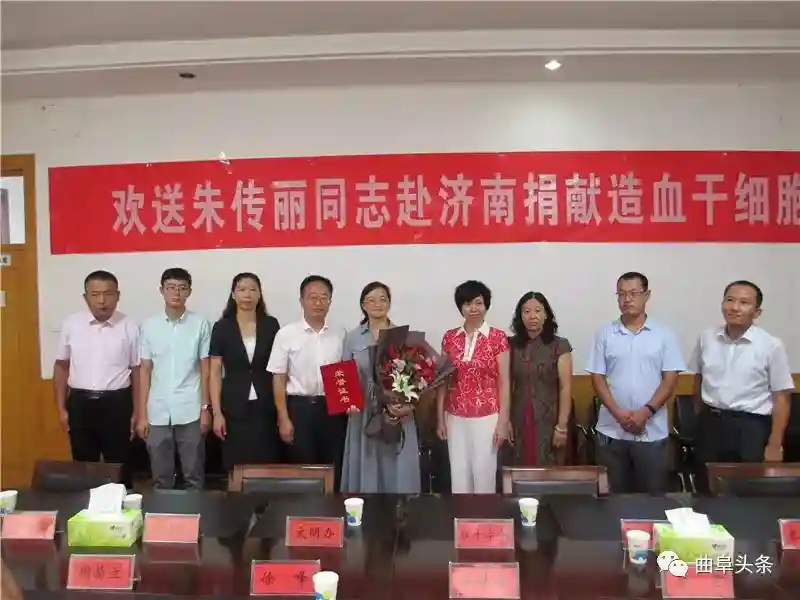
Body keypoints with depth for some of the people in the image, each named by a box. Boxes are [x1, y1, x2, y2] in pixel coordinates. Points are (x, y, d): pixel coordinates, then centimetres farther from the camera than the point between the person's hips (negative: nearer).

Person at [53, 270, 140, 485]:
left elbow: (137, 370, 0)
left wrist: (137, 411, 0)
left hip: (117, 403, -2)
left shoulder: (129, 327, -4)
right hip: (80, 403, 2)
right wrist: (61, 408, 6)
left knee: (119, 467, 9)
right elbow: (61, 366, 8)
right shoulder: (71, 324, 0)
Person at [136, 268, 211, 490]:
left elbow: (205, 370, 2)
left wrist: (206, 408, -1)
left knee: (194, 475, 9)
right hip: (158, 413, 2)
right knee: (160, 477, 12)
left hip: (190, 412, -1)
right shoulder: (149, 326, 3)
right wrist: (142, 414, 3)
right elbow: (145, 371, 5)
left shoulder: (200, 324, -2)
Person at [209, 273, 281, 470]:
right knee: (236, 467, 3)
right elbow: (215, 373, 1)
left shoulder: (271, 325, 3)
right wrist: (217, 412, -5)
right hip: (234, 409, 0)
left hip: (265, 408, 0)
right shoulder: (222, 327, 1)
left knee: (266, 465, 0)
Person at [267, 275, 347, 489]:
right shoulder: (286, 334, -3)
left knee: (334, 471, 10)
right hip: (299, 407, -2)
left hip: (333, 408, 2)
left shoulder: (340, 335, 3)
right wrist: (283, 418, -5)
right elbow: (278, 379, -1)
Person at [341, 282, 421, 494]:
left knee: (398, 473, 3)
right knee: (365, 474, 7)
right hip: (364, 414, 1)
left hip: (398, 413, -1)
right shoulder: (352, 337, 6)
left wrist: (410, 405, -14)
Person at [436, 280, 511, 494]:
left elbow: (504, 382, -5)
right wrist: (440, 418, 5)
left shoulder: (498, 338, -6)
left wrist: (503, 421, -7)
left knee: (484, 474, 5)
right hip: (456, 417, 3)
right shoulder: (449, 338, 3)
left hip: (487, 417, -3)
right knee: (459, 475, 9)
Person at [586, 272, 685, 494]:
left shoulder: (664, 334, 1)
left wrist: (646, 412, -14)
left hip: (652, 431, -1)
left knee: (653, 494, 7)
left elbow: (670, 379, -2)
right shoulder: (604, 333, 3)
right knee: (614, 495, 9)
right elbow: (597, 377, 1)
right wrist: (618, 413, -11)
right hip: (612, 430, 1)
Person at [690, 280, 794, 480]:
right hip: (710, 424, 3)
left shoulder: (771, 345, -10)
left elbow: (782, 398, -7)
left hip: (751, 427, -3)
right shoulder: (706, 338, 0)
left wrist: (775, 444, -9)